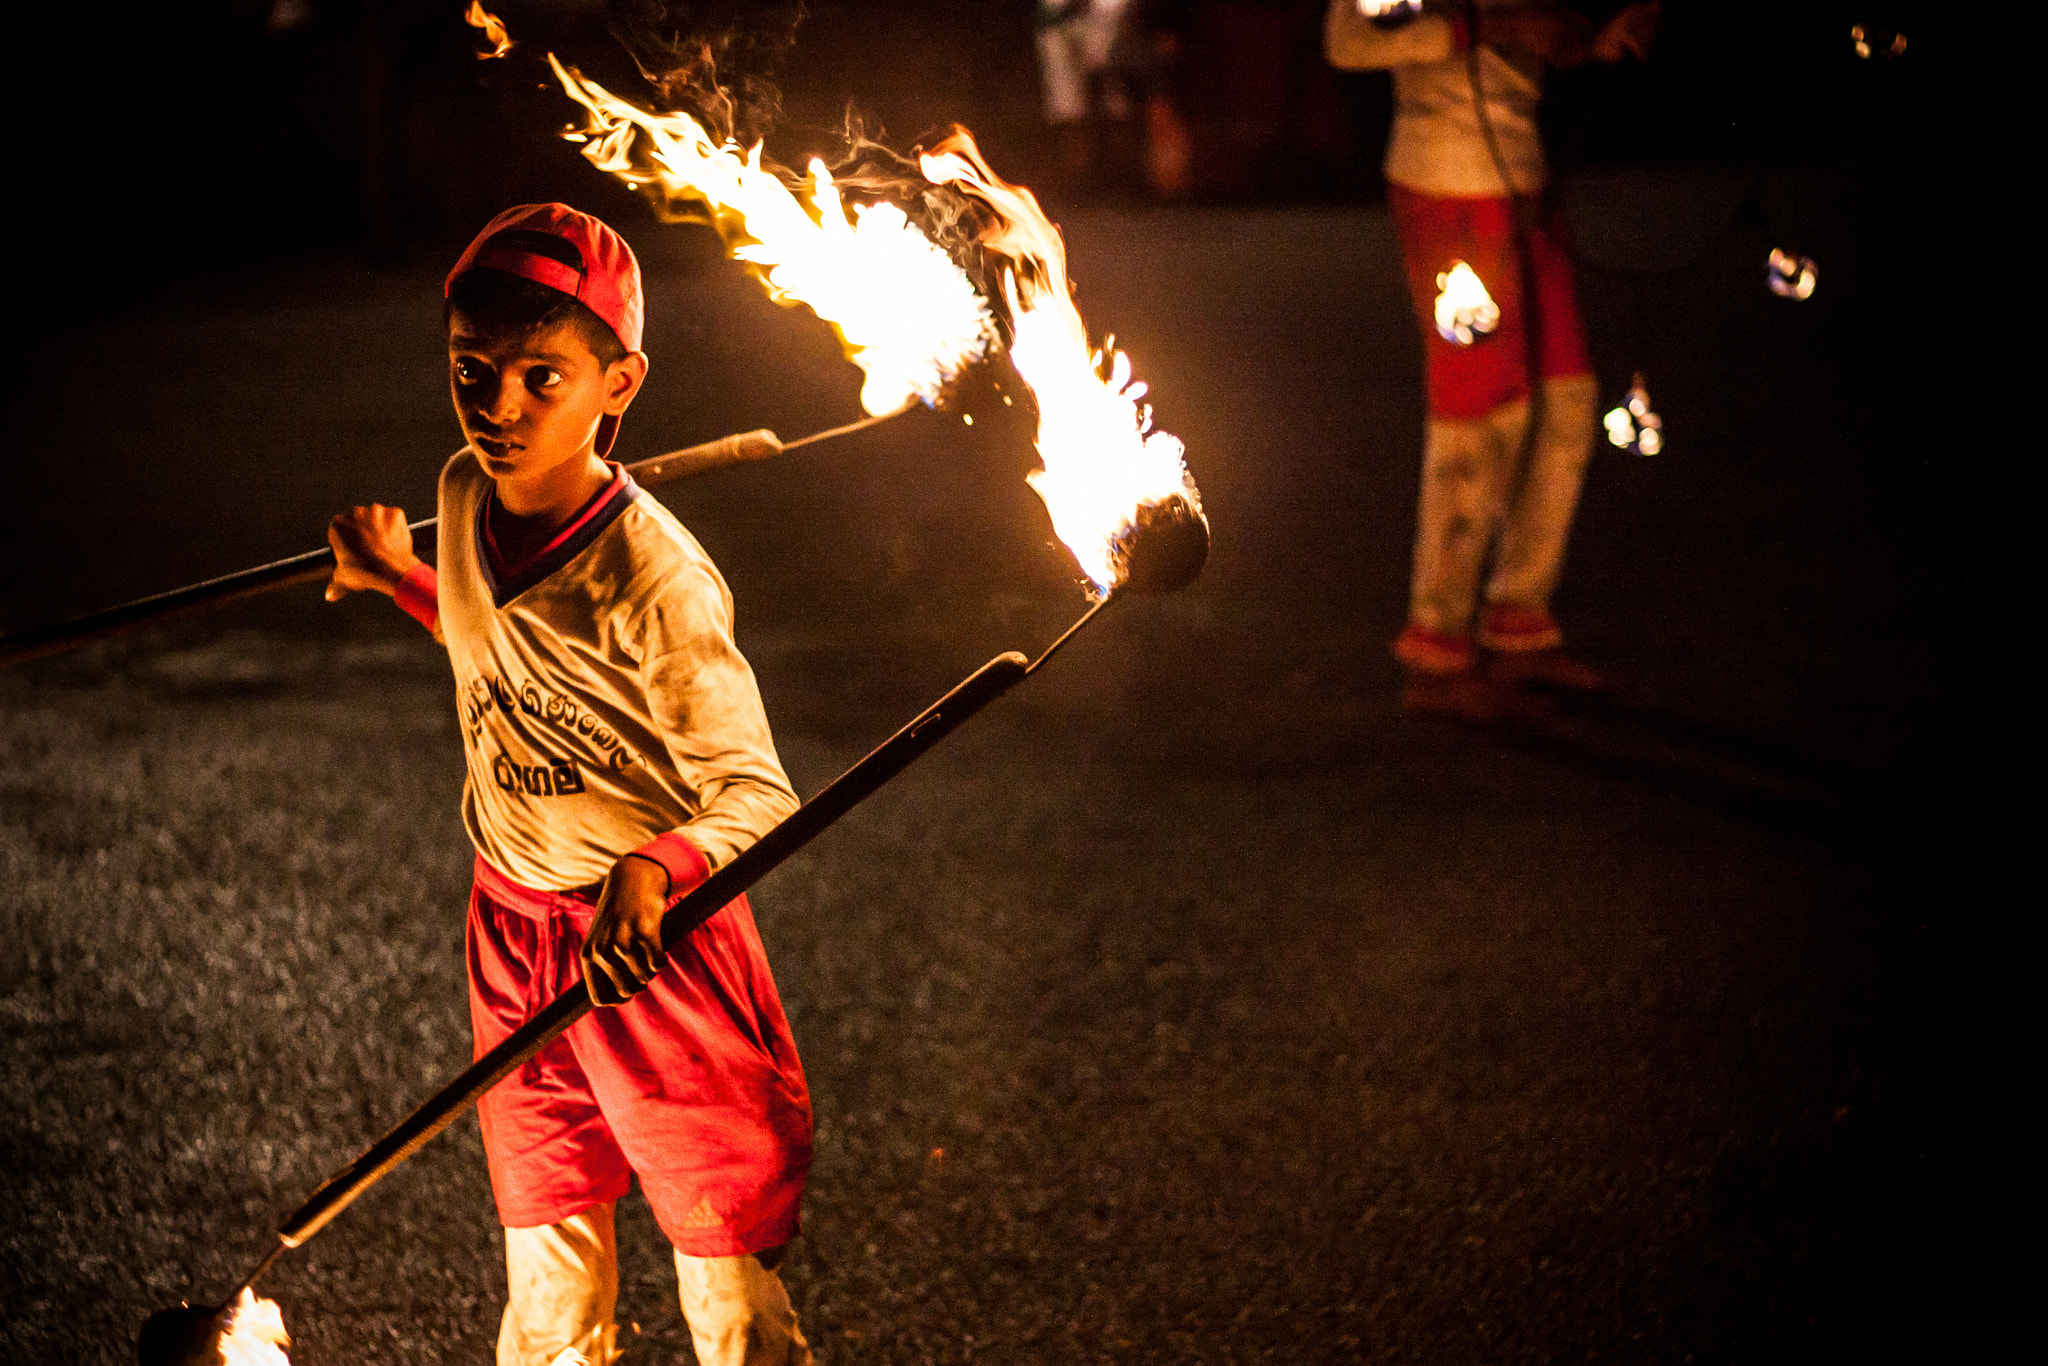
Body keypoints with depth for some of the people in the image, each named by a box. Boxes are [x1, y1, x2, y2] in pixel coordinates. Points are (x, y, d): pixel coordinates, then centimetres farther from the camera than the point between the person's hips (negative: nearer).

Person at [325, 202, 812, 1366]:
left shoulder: (655, 580, -24)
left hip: (659, 938, -6)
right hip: (515, 931, 6)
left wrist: (651, 870, -41)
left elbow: (758, 793, -24)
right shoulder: (468, 496, -3)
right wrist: (402, 580, 18)